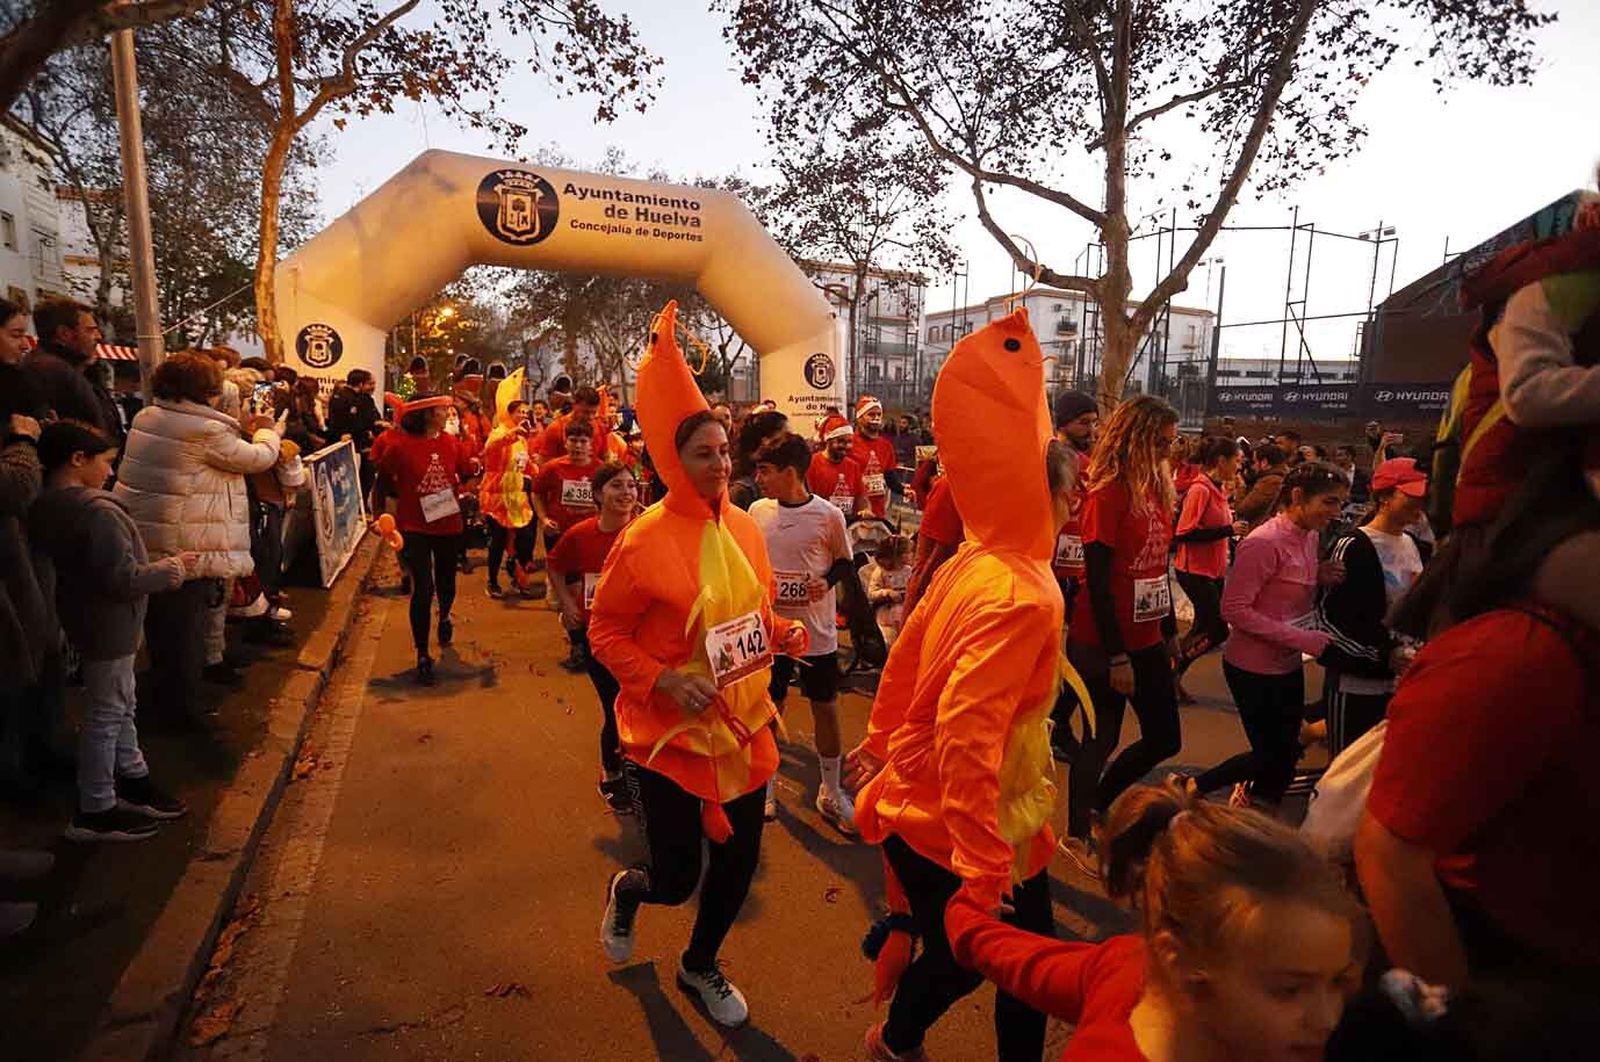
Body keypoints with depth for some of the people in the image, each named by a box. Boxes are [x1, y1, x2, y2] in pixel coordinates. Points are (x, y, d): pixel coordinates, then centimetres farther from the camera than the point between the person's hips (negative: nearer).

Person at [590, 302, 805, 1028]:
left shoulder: (744, 526, 1)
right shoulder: (646, 539, -17)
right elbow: (605, 631, -10)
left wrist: (783, 636, -6)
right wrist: (662, 680, -23)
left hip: (744, 726, 6)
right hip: (669, 733, -5)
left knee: (739, 860, 15)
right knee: (676, 875, 5)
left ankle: (700, 966, 44)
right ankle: (625, 890, 44)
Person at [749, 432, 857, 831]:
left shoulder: (829, 515, -10)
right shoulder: (757, 511, -1)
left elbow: (846, 563, 2)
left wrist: (827, 580, -16)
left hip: (817, 629, -2)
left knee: (826, 707, 9)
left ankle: (831, 792, 27)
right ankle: (767, 785, 33)